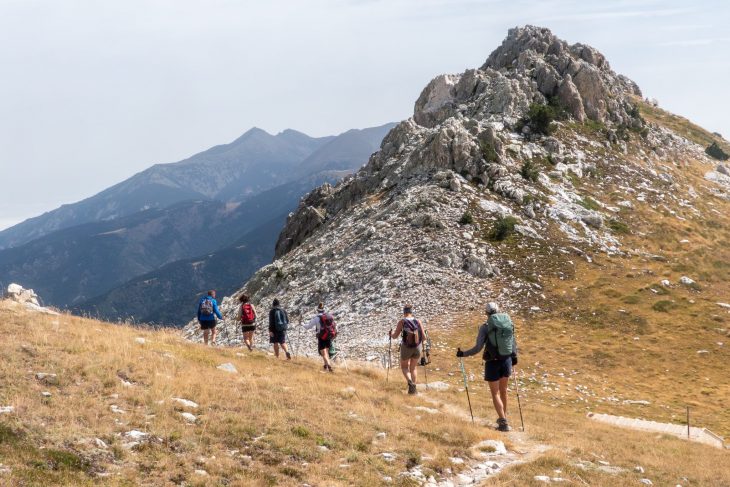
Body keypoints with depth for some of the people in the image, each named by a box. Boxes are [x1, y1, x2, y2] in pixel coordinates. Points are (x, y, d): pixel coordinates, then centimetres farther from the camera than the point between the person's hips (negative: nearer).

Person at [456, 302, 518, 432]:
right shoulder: (509, 323, 0)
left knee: (495, 393, 6)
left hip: (492, 363, -4)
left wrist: (463, 353, -1)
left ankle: (504, 423, -3)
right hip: (507, 361, 4)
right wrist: (514, 356, 23)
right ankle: (503, 418, 35)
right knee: (503, 390, 23)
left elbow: (478, 348, -14)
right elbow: (513, 343, 6)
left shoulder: (485, 327, -11)